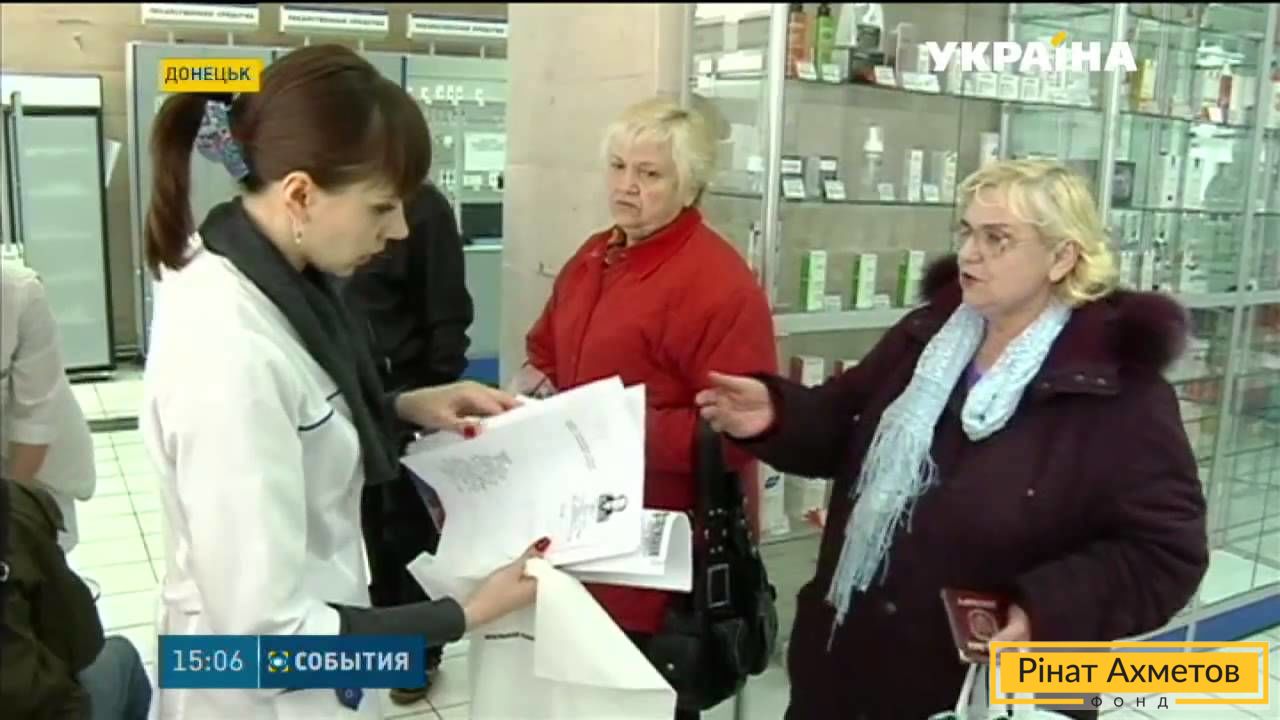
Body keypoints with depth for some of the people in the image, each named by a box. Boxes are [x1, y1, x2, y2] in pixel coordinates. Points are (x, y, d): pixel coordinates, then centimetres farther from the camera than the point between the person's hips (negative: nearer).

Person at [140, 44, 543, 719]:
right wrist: (470, 613, -23)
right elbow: (264, 640, -29)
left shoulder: (252, 270, -6)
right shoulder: (230, 352, -33)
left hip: (303, 623, 8)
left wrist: (403, 405, -2)